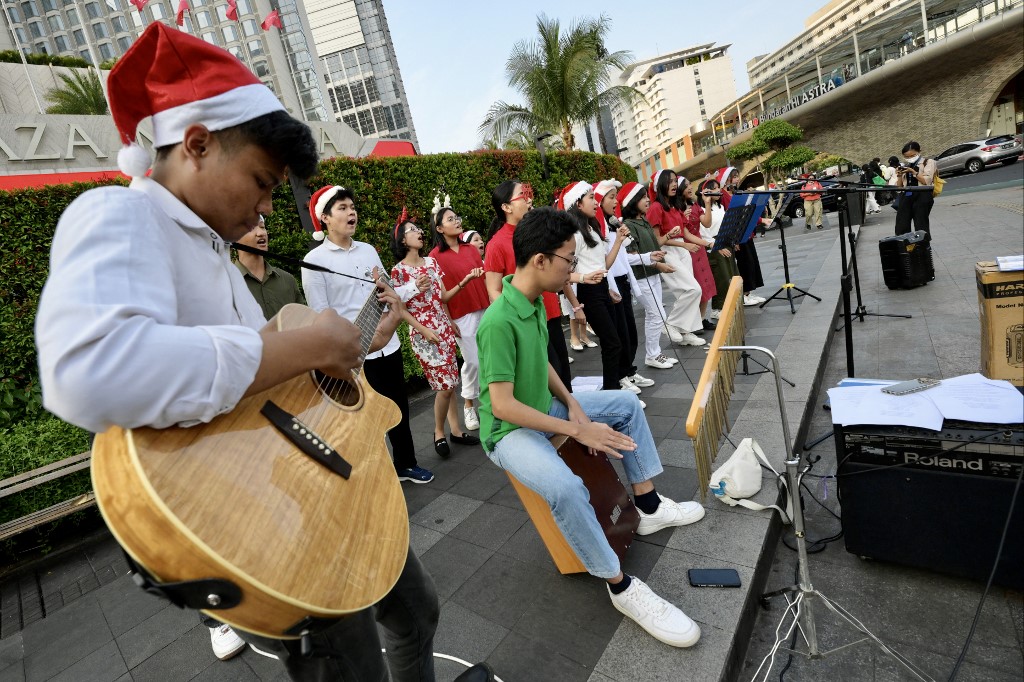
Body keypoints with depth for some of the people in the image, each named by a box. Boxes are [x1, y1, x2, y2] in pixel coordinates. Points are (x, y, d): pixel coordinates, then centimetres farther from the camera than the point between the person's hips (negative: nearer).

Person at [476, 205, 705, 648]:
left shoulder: (535, 301, 0)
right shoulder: (499, 322, -29)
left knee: (627, 403, 12)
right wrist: (578, 430, -25)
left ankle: (649, 507, 17)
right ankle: (621, 587, -10)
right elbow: (502, 405, -29)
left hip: (543, 408, 9)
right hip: (509, 430, -9)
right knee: (567, 490, -35)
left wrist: (572, 404, -4)